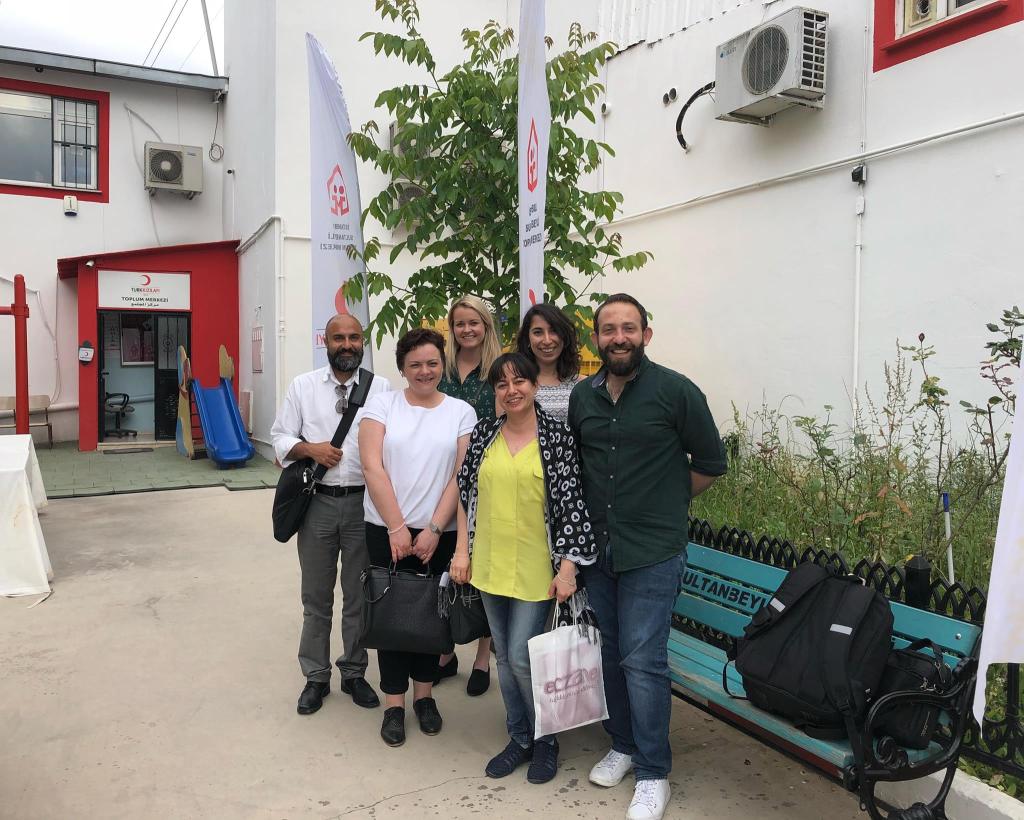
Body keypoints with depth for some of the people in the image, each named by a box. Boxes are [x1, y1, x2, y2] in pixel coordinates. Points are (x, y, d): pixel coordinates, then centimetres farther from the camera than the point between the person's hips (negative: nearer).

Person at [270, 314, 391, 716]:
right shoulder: (302, 386, 4)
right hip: (318, 502, 1)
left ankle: (354, 673, 30)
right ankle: (316, 677, 28)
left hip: (364, 502, -1)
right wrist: (309, 449, -13)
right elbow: (280, 437, 4)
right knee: (316, 596, 12)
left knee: (360, 594, 12)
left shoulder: (382, 388, 0)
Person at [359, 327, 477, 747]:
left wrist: (433, 529, -10)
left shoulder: (461, 412, 2)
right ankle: (394, 703, 21)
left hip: (439, 532, 1)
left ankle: (423, 693, 30)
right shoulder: (382, 404, 1)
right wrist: (397, 527, -12)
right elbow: (372, 467, -7)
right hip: (387, 529, 0)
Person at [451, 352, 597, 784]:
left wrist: (568, 567, -14)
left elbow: (572, 503, -11)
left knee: (522, 656, -2)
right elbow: (466, 495, 8)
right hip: (490, 565, 4)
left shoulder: (557, 435, -8)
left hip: (536, 567, -4)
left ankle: (545, 741, 23)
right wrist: (462, 551, 4)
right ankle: (520, 738, 33)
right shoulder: (483, 433, 3)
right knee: (504, 655, 14)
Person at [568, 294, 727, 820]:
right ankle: (623, 745, 35)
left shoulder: (675, 391, -10)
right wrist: (593, 512, 11)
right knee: (609, 652, 16)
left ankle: (653, 773, 15)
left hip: (653, 551, -5)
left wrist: (667, 503, 4)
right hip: (596, 546, 5)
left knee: (642, 660, -3)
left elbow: (711, 462, -1)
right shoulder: (581, 396, 4)